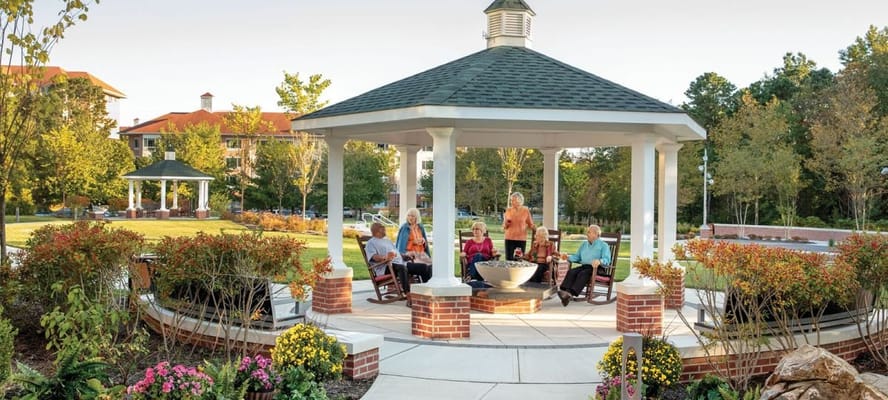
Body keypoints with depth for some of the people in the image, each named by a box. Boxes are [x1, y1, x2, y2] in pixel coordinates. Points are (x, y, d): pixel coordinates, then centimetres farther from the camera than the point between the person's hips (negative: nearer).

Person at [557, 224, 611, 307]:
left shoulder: (603, 245, 6)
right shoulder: (584, 244, 26)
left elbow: (607, 259, -10)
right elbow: (577, 257, 24)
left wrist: (599, 261, -32)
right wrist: (568, 257, 3)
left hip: (596, 268, -5)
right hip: (584, 266, 6)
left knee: (583, 274, -35)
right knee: (571, 272, -25)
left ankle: (571, 294, -51)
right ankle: (564, 291, -46)